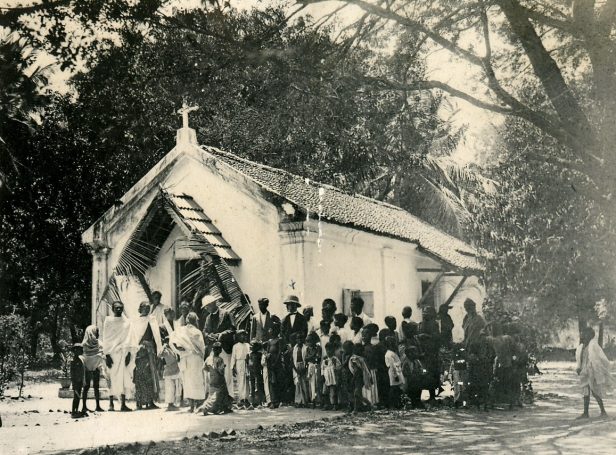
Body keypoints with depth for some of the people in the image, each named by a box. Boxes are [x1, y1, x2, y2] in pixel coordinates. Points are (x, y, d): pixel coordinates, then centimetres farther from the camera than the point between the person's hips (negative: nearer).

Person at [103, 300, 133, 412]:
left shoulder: (126, 322, 11)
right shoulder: (108, 320, 4)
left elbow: (128, 339, 8)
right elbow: (105, 339, 1)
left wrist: (128, 353, -3)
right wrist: (107, 355, -7)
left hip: (123, 353, 2)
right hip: (112, 353, -2)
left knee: (125, 378, -3)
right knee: (112, 378, -2)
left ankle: (123, 404, -1)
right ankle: (111, 404, 5)